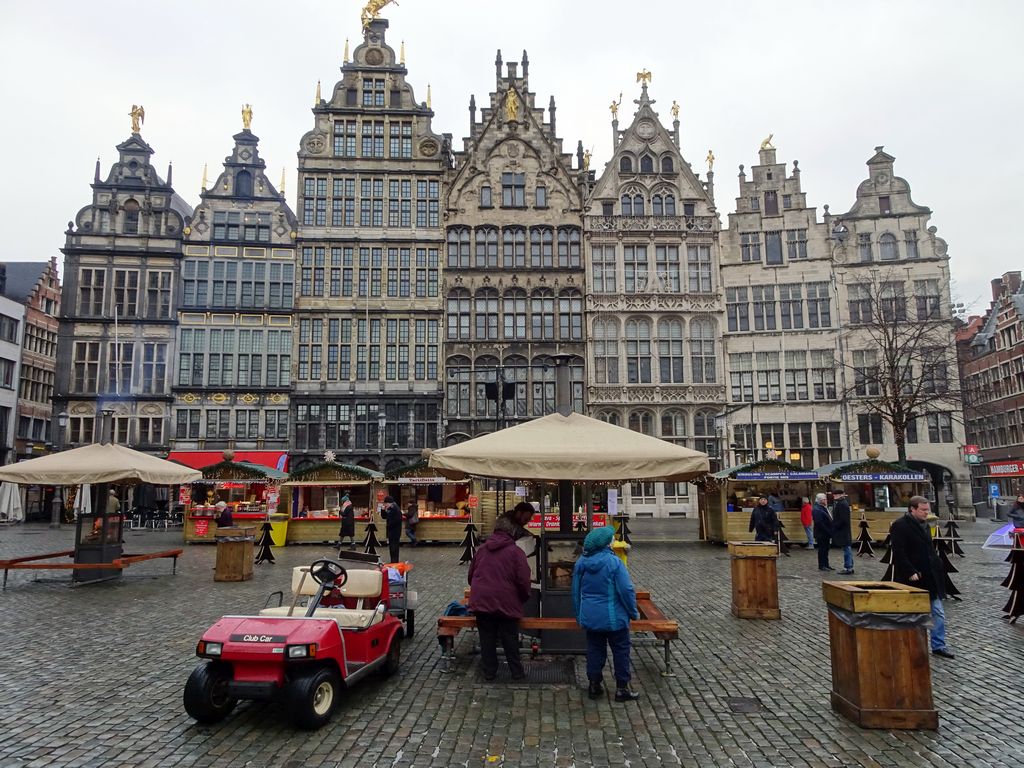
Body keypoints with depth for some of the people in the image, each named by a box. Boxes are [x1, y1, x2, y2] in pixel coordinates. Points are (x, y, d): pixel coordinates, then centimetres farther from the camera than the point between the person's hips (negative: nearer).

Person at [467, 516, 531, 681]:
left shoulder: (481, 549, 7)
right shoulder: (516, 552, -9)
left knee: (487, 639, 12)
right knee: (510, 640, 10)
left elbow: (471, 575, 14)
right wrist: (524, 598, 6)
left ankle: (489, 672, 19)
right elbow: (523, 580, -12)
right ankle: (517, 672, 18)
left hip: (480, 601, 4)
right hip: (506, 604, -3)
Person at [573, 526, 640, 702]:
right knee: (621, 650, 10)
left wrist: (579, 615, 20)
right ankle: (622, 688, 17)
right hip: (613, 618, -5)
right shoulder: (614, 562, -19)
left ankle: (594, 685, 23)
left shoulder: (581, 563, -1)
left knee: (595, 649, 16)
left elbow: (576, 591, 8)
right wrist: (633, 612, -3)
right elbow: (626, 590, -18)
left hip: (590, 617, 5)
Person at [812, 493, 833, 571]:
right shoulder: (816, 509, -16)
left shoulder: (823, 508, 16)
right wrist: (828, 531, -20)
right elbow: (819, 523, -22)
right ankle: (821, 566, 4)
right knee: (822, 549, -3)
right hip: (821, 533, -10)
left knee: (825, 549, 14)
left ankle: (826, 565, 20)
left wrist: (830, 531, 9)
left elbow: (829, 519, 18)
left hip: (826, 533, 10)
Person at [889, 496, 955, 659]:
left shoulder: (924, 525, 11)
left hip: (930, 577, 8)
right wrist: (911, 572, -22)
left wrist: (937, 565, 11)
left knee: (938, 613, 9)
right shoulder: (900, 526, -16)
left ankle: (938, 645, 20)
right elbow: (898, 553, -20)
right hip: (912, 579, -8)